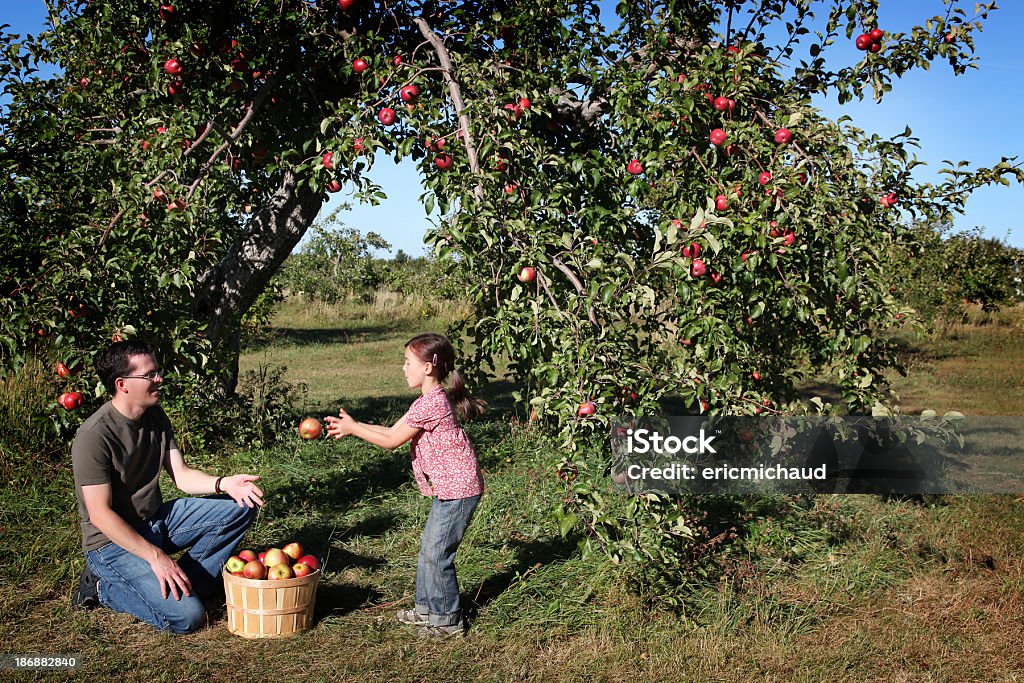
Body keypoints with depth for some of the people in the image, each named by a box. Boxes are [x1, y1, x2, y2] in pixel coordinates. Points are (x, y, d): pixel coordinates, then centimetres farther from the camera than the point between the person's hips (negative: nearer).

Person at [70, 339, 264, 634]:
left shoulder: (155, 416, 2)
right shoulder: (94, 436, -22)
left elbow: (181, 475, 1)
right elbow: (100, 514, -23)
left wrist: (223, 484, -19)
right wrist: (155, 557, -26)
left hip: (156, 521, 8)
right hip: (113, 541, -8)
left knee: (240, 507, -3)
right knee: (187, 616, -22)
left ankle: (185, 583, 0)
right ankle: (105, 586, 0)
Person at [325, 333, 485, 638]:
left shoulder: (431, 403, -21)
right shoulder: (431, 400, 12)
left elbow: (391, 441, -15)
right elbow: (391, 430, 14)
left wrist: (353, 428, -5)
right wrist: (351, 425, 10)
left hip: (458, 489, -11)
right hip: (449, 487, 11)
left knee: (436, 554, -2)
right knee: (428, 548, 17)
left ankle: (449, 620, 11)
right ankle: (427, 608, 30)